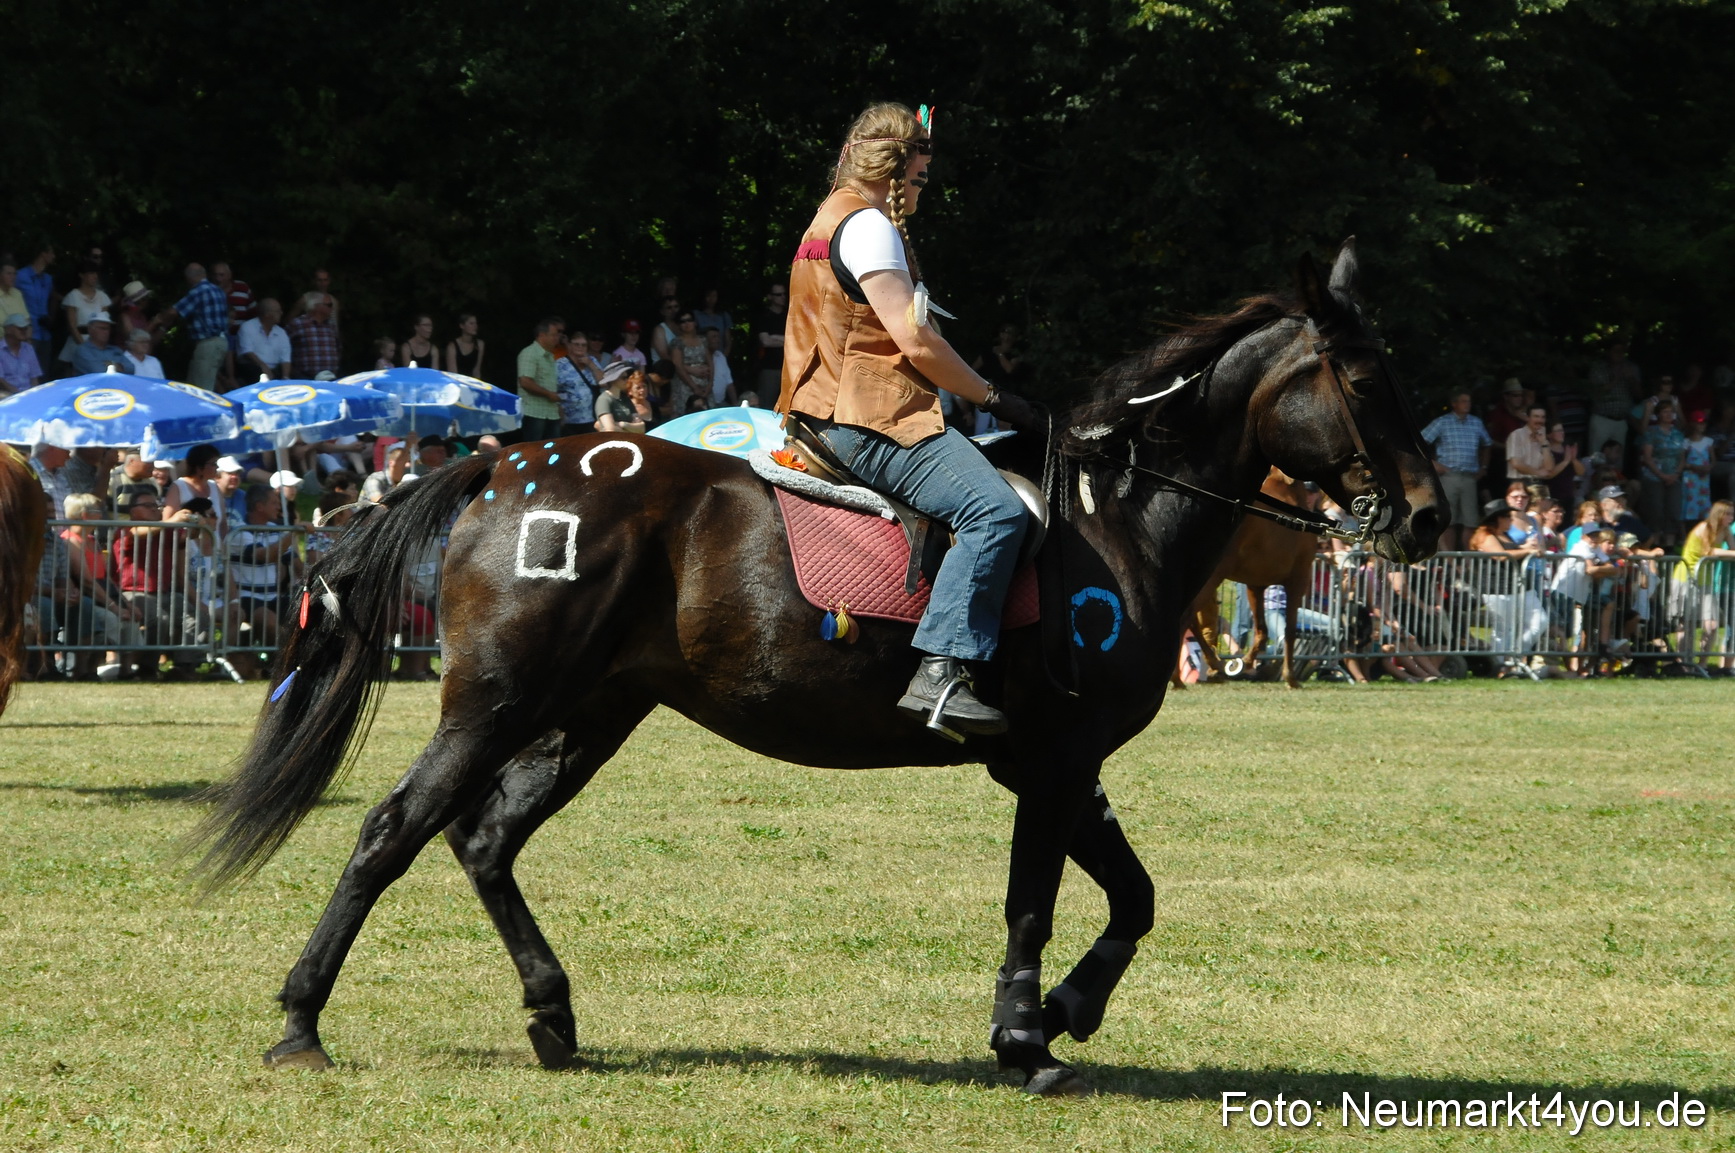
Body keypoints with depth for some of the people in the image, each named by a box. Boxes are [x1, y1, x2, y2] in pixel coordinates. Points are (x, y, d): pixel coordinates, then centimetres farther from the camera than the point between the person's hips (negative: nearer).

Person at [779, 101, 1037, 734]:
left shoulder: (829, 221, 23)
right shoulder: (868, 225, -10)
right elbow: (916, 342, -16)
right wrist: (993, 398, -4)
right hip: (870, 418, -11)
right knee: (997, 508, -26)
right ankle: (940, 672, -35)